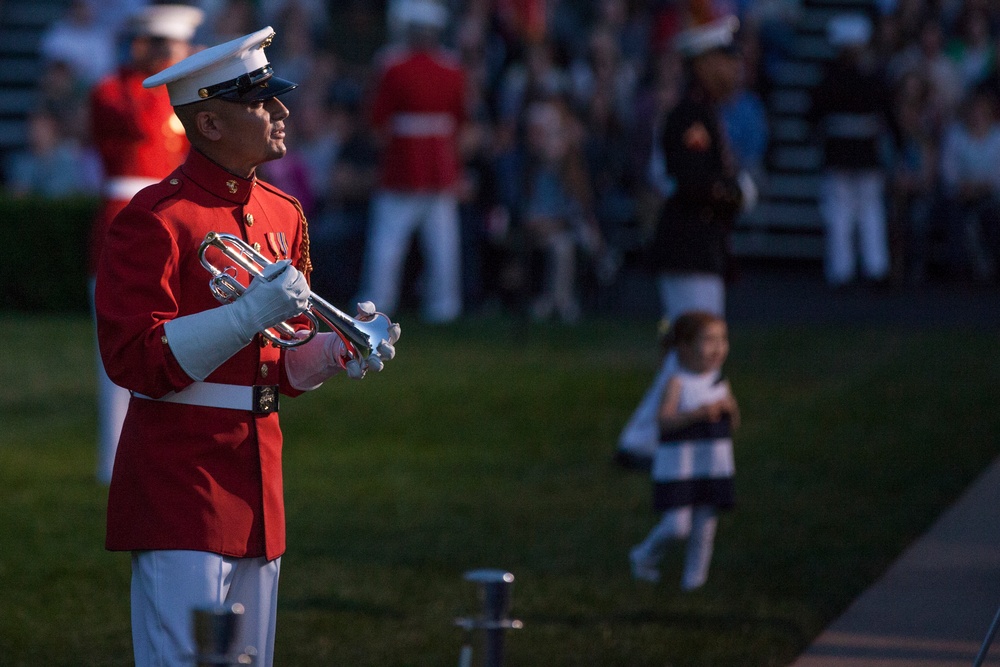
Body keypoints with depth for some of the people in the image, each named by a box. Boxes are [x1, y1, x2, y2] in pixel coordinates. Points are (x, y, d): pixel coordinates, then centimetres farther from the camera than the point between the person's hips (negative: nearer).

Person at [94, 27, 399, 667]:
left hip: (257, 485, 8)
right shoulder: (155, 219, -11)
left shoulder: (283, 215, 14)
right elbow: (133, 359, -16)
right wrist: (250, 313, -22)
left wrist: (340, 348, 0)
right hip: (180, 485, -8)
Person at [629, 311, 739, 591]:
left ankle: (694, 575, 24)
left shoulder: (721, 384, 5)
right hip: (678, 468, -5)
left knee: (705, 524, 8)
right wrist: (698, 413, -33)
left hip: (713, 467, 5)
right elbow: (665, 420, -21)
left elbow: (734, 423, 12)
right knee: (676, 525, -7)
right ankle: (646, 557, 21)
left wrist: (728, 408, -10)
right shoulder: (678, 383, -11)